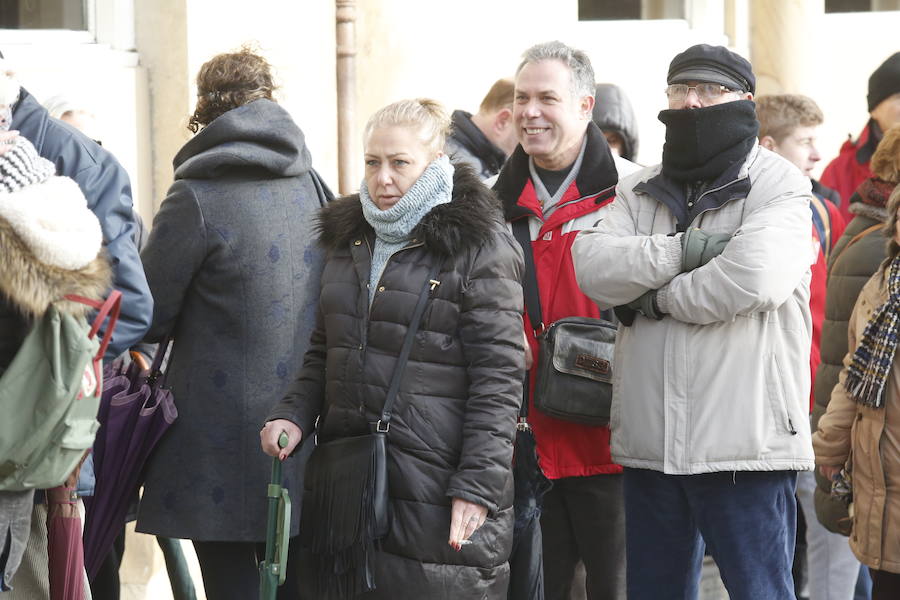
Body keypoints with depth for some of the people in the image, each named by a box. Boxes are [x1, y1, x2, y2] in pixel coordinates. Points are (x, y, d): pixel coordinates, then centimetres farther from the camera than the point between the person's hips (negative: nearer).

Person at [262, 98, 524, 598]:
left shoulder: (480, 249, -7)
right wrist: (293, 414, 6)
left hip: (438, 493, -6)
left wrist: (479, 486, -16)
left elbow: (499, 376, -11)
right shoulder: (350, 240, 16)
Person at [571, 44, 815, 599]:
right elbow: (593, 265, -3)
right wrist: (684, 251, -15)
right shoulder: (641, 190, 15)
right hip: (651, 444, 6)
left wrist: (655, 300, -7)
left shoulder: (778, 184, -1)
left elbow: (756, 277, -19)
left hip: (745, 445, -6)